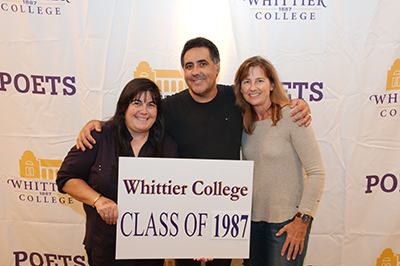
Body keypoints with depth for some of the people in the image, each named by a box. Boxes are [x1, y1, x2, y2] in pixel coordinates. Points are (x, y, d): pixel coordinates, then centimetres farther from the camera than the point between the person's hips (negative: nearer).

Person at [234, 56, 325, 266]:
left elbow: (316, 172, -15)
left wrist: (303, 219, -14)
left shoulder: (291, 117, -15)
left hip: (287, 221, -5)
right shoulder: (244, 122, 3)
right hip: (253, 219, 6)